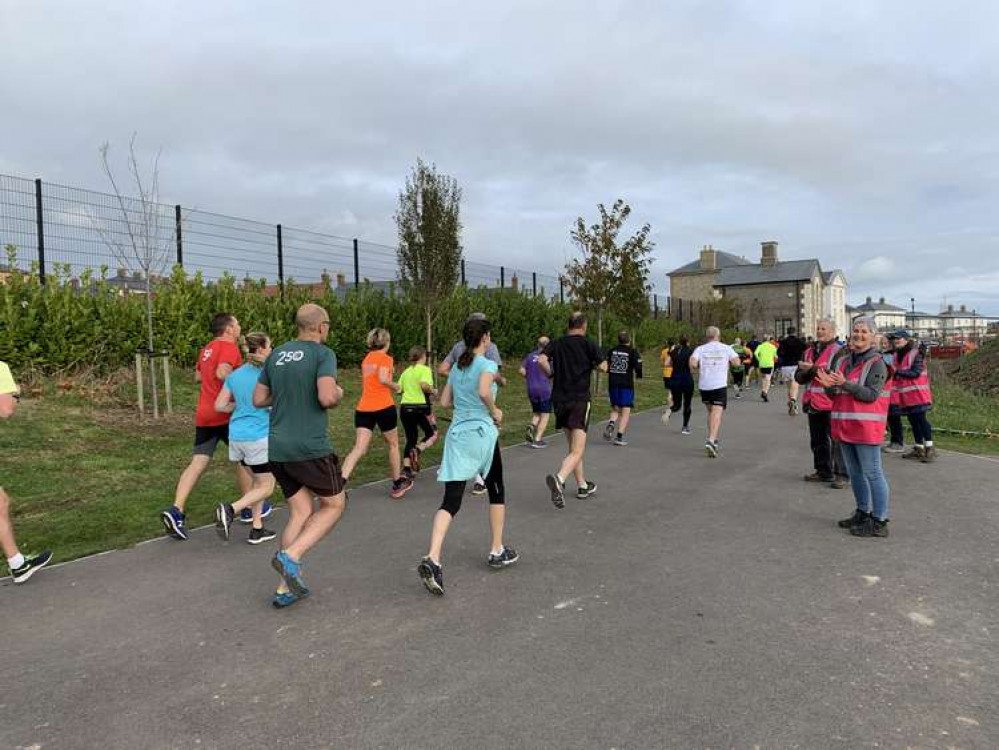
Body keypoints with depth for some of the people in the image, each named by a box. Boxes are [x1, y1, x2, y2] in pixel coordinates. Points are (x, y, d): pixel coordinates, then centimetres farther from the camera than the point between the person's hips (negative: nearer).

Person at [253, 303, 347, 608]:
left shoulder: (276, 354, 12)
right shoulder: (323, 354, -8)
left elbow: (258, 399, 15)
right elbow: (326, 398, -21)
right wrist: (338, 392, 0)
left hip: (277, 448, 7)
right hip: (310, 448, -7)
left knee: (300, 512, 14)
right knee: (335, 505, 12)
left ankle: (286, 588, 13)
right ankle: (290, 557, -5)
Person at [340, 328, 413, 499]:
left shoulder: (366, 359, 18)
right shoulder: (385, 358, -3)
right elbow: (383, 379, -18)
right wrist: (395, 386, -1)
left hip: (363, 408, 5)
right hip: (383, 407, -5)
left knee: (359, 448, -5)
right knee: (392, 445, 14)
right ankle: (397, 484, 27)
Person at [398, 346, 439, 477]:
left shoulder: (406, 371, 13)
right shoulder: (425, 369, -4)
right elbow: (424, 385, -21)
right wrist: (433, 391, -4)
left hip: (405, 407, 6)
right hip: (420, 406, -5)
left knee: (411, 439, 14)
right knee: (432, 434, 11)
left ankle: (406, 468, 4)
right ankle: (417, 450, -16)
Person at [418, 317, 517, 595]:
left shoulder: (456, 367, 13)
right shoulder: (487, 364, -6)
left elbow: (444, 401, 14)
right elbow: (484, 391, -25)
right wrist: (495, 412, -9)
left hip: (456, 434, 5)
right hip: (482, 433, -5)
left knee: (451, 501, -1)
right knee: (496, 491, 17)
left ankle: (432, 559, -18)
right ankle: (497, 551, 27)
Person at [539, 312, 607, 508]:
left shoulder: (556, 344, 7)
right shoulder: (588, 344, -1)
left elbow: (541, 360, -9)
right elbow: (603, 367, -5)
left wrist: (553, 374, 6)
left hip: (559, 400, 5)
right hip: (580, 400, -5)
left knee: (573, 447, 19)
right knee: (577, 451, -8)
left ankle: (582, 486, 29)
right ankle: (559, 478, -34)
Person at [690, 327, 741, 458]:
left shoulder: (700, 349, 3)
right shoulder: (726, 348, 4)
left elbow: (693, 363, -12)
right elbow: (737, 362, -6)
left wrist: (700, 367, 8)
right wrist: (727, 363, 13)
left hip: (704, 385, 2)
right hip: (720, 385, -2)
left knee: (711, 412, 18)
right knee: (717, 414, -7)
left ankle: (713, 441, 20)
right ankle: (711, 441, -24)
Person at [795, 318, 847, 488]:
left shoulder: (838, 351, -6)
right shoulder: (809, 351, 16)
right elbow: (799, 377, 10)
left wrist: (813, 369, -18)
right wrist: (806, 372, -11)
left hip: (831, 403, -7)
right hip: (813, 403, 7)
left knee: (836, 440, -4)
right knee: (817, 440, 14)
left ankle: (841, 474, 3)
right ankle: (823, 471, 25)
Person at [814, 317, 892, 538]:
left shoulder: (877, 363, -8)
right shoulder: (843, 361, 13)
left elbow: (871, 394, -17)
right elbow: (834, 395, 14)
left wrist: (845, 383, -25)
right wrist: (829, 385, -8)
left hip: (866, 427, -8)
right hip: (845, 426, 8)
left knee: (872, 473, -3)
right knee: (854, 472, 18)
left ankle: (879, 522, 4)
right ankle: (862, 513, 32)